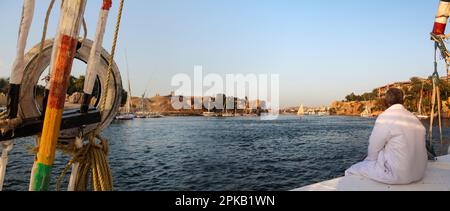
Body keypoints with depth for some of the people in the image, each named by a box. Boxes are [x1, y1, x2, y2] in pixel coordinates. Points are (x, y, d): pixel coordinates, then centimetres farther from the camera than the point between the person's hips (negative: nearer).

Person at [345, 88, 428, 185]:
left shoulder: (385, 117, -13)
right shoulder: (415, 119, 7)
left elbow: (374, 147, -9)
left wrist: (370, 159, 12)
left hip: (397, 174, -8)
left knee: (351, 171, 4)